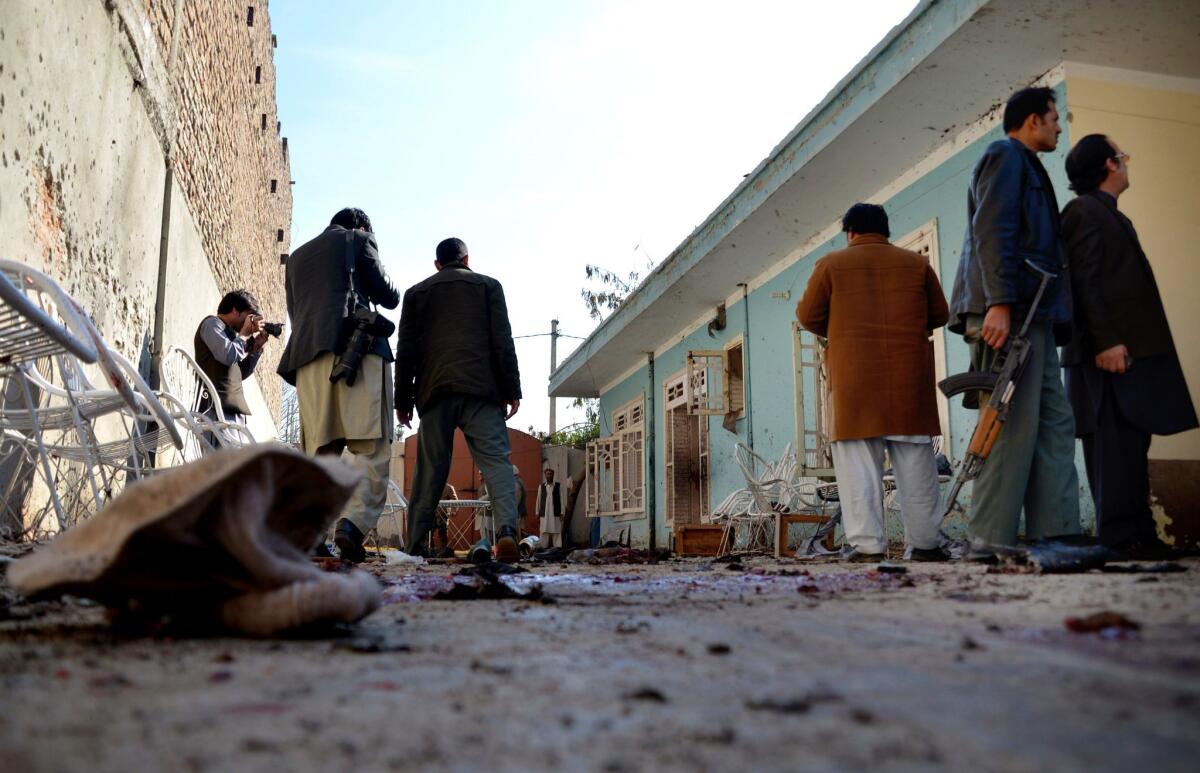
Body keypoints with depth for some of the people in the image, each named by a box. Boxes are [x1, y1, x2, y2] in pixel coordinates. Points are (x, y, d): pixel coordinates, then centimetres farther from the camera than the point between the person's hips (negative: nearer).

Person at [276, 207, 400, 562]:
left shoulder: (296, 257, 30)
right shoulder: (358, 240, 14)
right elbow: (389, 297, 12)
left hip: (308, 355, 5)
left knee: (321, 451, 5)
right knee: (372, 448, -10)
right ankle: (353, 522, -27)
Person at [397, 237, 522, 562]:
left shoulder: (417, 292, 20)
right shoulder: (488, 285, 15)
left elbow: (406, 350, 13)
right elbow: (502, 341, 4)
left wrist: (403, 400, 14)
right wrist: (512, 390, 3)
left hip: (434, 389, 2)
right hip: (481, 388, -2)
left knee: (429, 469, 5)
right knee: (496, 459, -8)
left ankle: (414, 545, 5)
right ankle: (506, 529, -27)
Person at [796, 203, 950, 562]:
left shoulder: (831, 264, 4)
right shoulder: (917, 263, 10)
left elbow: (808, 315, 4)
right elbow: (939, 315, 14)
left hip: (854, 378, -2)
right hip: (909, 375, 2)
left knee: (858, 461, -1)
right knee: (915, 462, 6)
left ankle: (866, 543, -5)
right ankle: (924, 542, 10)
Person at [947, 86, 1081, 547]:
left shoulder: (1027, 168, 31)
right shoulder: (1005, 156, 2)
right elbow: (991, 231, -14)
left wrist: (1055, 320, 19)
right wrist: (999, 302, -24)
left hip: (1034, 317, 10)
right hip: (1009, 314, -10)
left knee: (1055, 425, 6)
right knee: (1014, 427, -13)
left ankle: (1055, 538, 7)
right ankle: (990, 542, -11)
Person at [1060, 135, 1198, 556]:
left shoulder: (1109, 215, 25)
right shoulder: (1084, 211, -4)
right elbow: (1084, 281, -15)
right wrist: (1105, 341, -22)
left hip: (1132, 349, 10)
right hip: (1111, 350, -10)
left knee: (1131, 446, 8)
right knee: (1115, 447, -10)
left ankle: (1138, 533, 11)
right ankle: (1119, 536, -8)